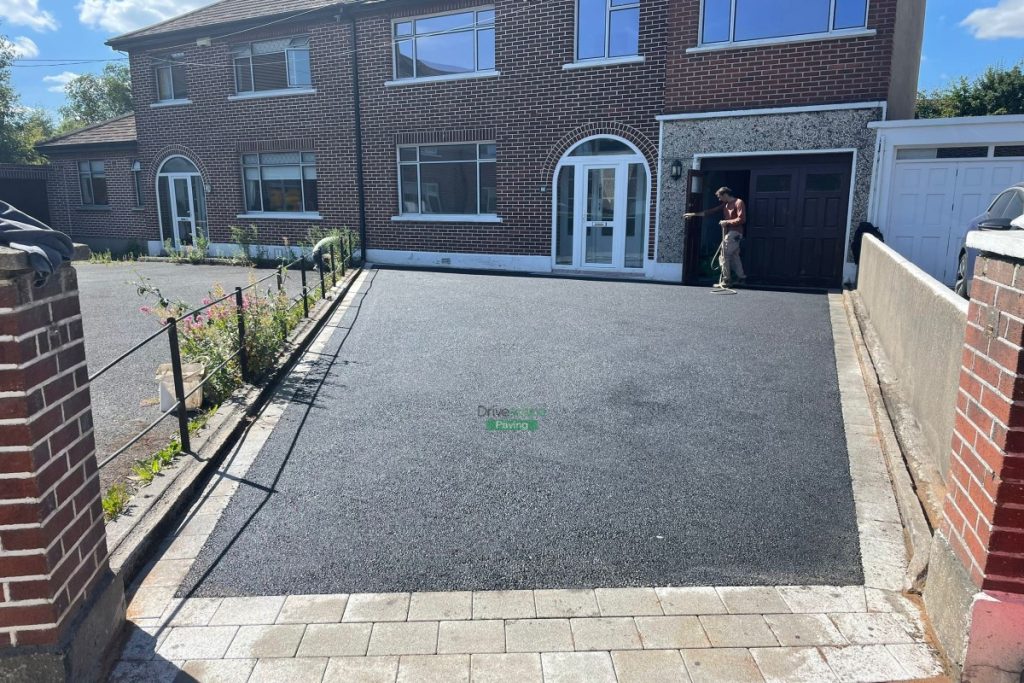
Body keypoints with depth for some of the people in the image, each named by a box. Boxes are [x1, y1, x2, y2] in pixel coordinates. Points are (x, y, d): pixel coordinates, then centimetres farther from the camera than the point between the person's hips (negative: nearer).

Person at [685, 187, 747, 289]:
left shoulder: (739, 202, -8)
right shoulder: (725, 204, 18)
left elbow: (742, 219, -16)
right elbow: (711, 211, 17)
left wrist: (727, 222, -13)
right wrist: (693, 214, 13)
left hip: (734, 233, -9)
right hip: (728, 233, 9)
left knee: (724, 256, -9)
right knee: (734, 256, 12)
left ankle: (726, 281, -6)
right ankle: (741, 277, 18)